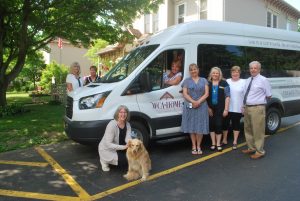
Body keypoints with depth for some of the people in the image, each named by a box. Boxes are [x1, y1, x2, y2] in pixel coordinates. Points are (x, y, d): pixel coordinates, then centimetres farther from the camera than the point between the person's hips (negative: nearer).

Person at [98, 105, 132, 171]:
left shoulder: (127, 125, -7)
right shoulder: (112, 125, -26)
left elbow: (128, 138, -17)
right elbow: (108, 144, -28)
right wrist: (123, 147, -35)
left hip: (118, 148, 7)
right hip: (106, 149, -7)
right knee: (116, 158, -30)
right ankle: (104, 160, 3)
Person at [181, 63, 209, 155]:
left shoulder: (204, 80, 11)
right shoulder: (186, 81, 8)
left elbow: (206, 93, 2)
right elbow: (185, 94, -1)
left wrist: (199, 102, -13)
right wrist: (193, 102, -16)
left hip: (202, 106, 1)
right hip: (190, 107, 0)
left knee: (200, 126, 0)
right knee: (191, 126, 2)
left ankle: (198, 146, 13)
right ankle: (194, 146, 13)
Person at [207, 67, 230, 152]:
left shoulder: (224, 83, 1)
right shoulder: (208, 83, 5)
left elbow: (227, 97, -2)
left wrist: (226, 109, -8)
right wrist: (207, 108, -5)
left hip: (220, 108, -1)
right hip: (210, 108, 2)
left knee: (219, 125, 2)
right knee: (211, 124, 6)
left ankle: (218, 144, 17)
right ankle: (213, 143, 18)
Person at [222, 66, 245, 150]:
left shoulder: (243, 82, 0)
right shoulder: (227, 82, 7)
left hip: (238, 109, -2)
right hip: (227, 108, 2)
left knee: (236, 124, 7)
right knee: (225, 123, 9)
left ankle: (235, 142, 19)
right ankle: (224, 140, 25)